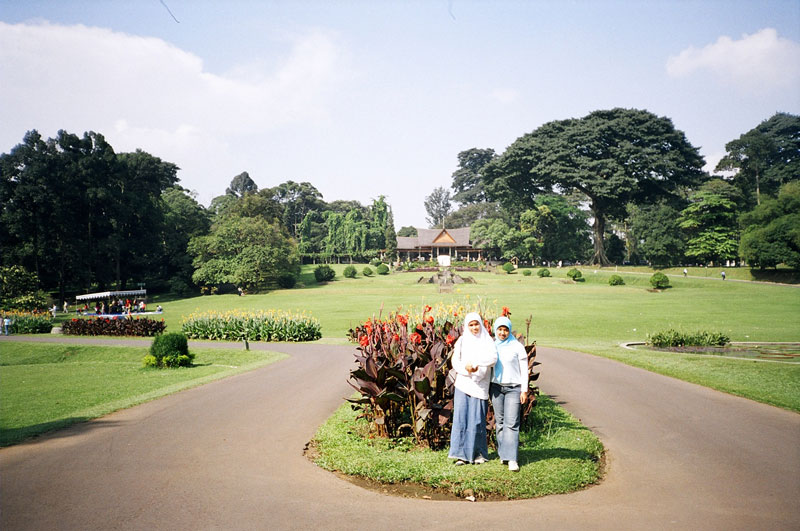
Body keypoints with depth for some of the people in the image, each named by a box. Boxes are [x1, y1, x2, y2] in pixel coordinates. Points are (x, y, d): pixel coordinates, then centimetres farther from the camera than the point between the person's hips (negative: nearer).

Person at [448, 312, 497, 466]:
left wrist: (474, 363, -22)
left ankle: (479, 453, 13)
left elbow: (493, 358, -13)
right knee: (461, 417, -3)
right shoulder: (462, 341, 9)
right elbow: (455, 361, 2)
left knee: (477, 419, 1)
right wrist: (468, 370, -15)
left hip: (480, 385, -1)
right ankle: (461, 454, 0)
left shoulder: (487, 341, 4)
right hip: (463, 383, 1)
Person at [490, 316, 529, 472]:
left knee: (512, 423, -9)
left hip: (514, 388, -3)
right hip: (496, 387, 3)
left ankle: (512, 459, -11)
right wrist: (486, 388, 12)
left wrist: (524, 390, -4)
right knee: (500, 422, 7)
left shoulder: (517, 346, -1)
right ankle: (503, 453, 18)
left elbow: (524, 370, 1)